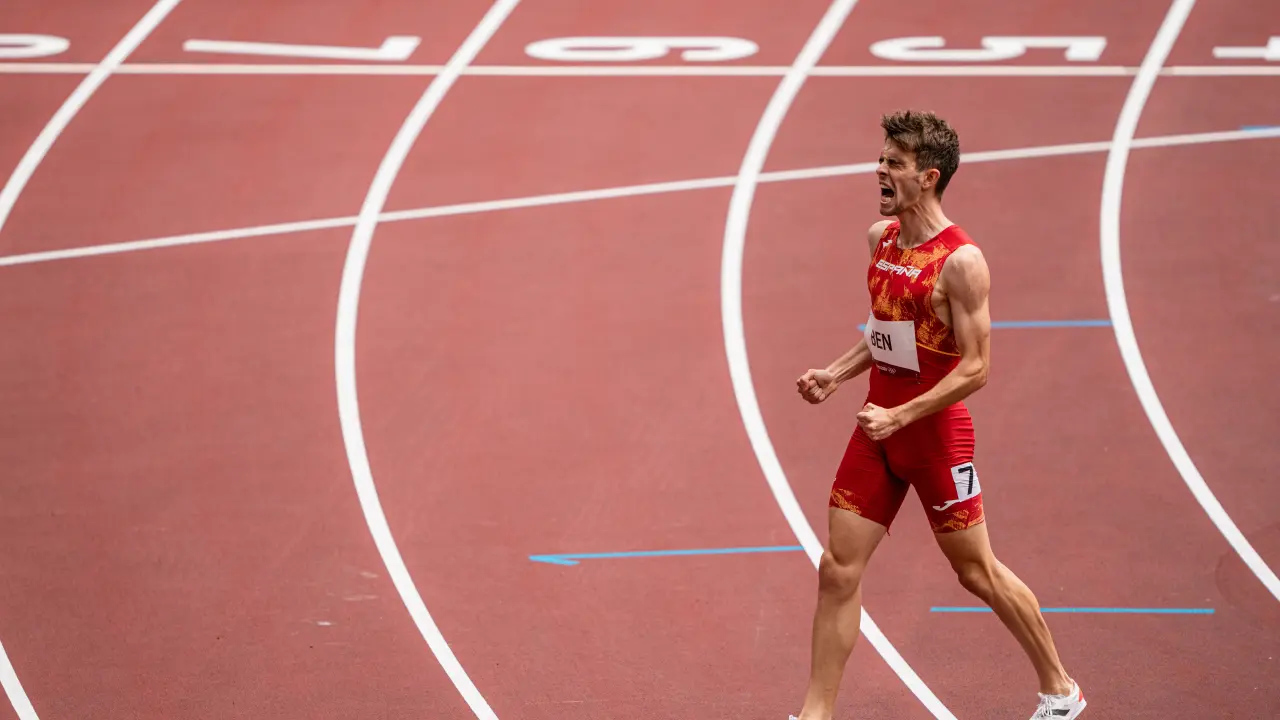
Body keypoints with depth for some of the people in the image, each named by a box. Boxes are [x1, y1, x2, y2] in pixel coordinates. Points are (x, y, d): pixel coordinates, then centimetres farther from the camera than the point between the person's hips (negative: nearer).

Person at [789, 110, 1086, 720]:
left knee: (977, 572, 6)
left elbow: (975, 369, -19)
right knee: (838, 570, 2)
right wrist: (836, 374, 8)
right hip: (877, 428, 7)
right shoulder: (880, 239, 7)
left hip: (934, 433, -7)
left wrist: (900, 418, -24)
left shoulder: (960, 262, -18)